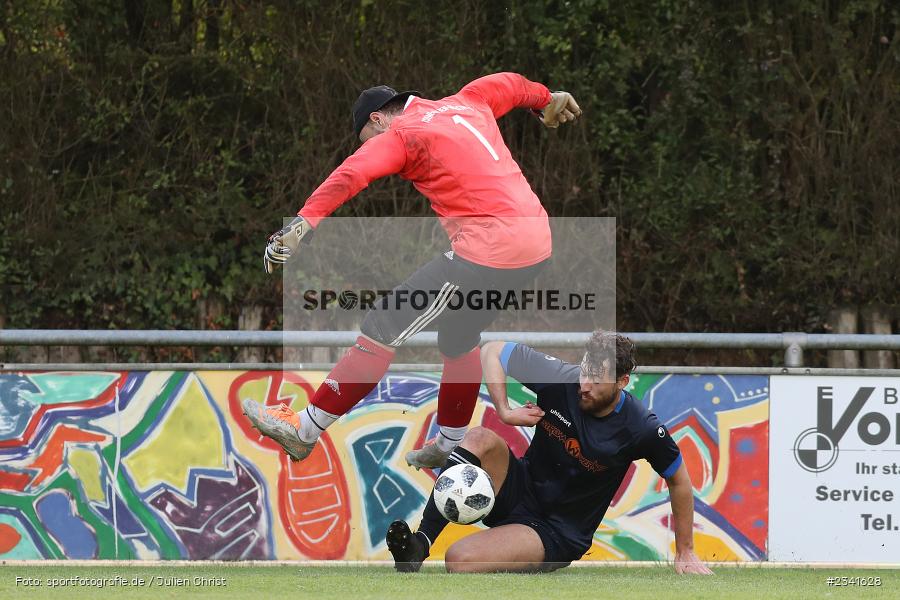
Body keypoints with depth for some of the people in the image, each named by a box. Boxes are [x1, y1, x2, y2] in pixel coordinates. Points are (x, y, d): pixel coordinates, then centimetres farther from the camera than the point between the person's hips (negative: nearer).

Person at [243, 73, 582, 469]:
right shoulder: (467, 102, 19)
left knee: (384, 328, -3)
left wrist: (304, 222, -28)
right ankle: (451, 447, 38)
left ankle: (304, 430, -1)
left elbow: (353, 173, -18)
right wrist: (548, 99, 58)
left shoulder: (398, 135, -2)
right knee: (458, 334, 29)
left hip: (487, 251, -8)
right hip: (538, 244, 8)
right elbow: (508, 84, 37)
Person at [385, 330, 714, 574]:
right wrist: (504, 412, -15)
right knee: (480, 439, -31)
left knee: (460, 559, -32)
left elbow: (678, 479, -2)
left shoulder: (641, 429, -19)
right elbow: (492, 351, -3)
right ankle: (419, 543, -34)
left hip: (558, 534, -4)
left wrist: (685, 553, 5)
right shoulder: (561, 379, -13)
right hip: (521, 489, 4)